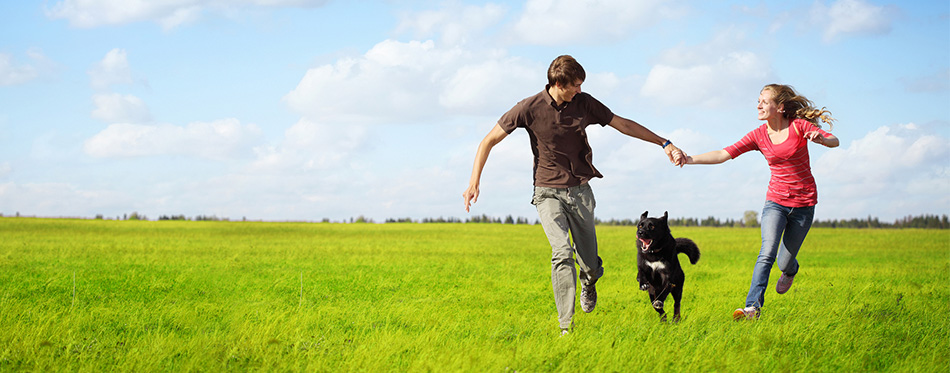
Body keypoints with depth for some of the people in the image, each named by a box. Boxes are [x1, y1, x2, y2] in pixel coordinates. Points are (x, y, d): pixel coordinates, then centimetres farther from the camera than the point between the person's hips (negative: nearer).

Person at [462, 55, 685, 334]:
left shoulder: (584, 103, -1)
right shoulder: (530, 108, -10)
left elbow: (623, 124, 8)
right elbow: (489, 140, -5)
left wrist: (664, 143, 4)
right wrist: (474, 181, -12)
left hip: (580, 191, 3)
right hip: (548, 193, -3)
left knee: (590, 264, 4)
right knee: (562, 253, -23)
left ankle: (588, 283, 44)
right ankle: (566, 327, -19)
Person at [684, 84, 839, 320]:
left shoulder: (799, 126, -9)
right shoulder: (758, 136, -3)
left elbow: (834, 142, -13)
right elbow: (723, 155, -9)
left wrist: (820, 138, -37)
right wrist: (690, 159, -21)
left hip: (803, 204, -1)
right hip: (776, 202, 1)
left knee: (785, 262, 6)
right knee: (767, 252, -22)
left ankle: (791, 270, 44)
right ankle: (753, 307, -26)